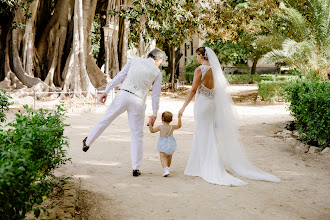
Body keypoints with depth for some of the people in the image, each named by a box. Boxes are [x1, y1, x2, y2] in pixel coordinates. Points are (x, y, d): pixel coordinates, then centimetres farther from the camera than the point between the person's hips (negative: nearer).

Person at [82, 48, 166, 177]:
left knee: (106, 119, 21)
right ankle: (135, 168, 9)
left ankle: (88, 143, 36)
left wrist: (106, 91, 7)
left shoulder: (135, 60, 11)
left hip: (123, 95, 1)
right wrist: (154, 114, 17)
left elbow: (119, 76, 4)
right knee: (137, 136, 8)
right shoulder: (157, 72, 8)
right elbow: (155, 96, 8)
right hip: (138, 102, -1)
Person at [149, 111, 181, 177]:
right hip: (171, 145, 3)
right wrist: (179, 118, 20)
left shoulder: (160, 127, -10)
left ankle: (166, 169, -28)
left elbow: (152, 130, 1)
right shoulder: (172, 127, -5)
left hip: (163, 145, -3)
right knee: (169, 157, 25)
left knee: (163, 158, -6)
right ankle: (168, 167, 43)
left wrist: (150, 123, 5)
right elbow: (179, 126, 14)